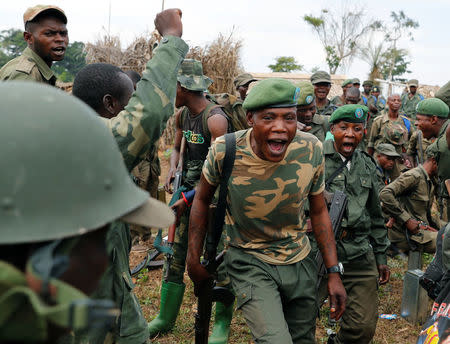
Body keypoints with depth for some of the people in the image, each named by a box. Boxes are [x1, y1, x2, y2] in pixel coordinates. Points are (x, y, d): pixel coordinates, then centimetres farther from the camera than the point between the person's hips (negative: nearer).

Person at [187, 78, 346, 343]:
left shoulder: (312, 150, -15)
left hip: (300, 261, 3)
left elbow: (319, 211, -1)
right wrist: (194, 259, 2)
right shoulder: (225, 151, -22)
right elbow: (203, 200, -3)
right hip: (250, 262, -3)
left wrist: (334, 272, -1)